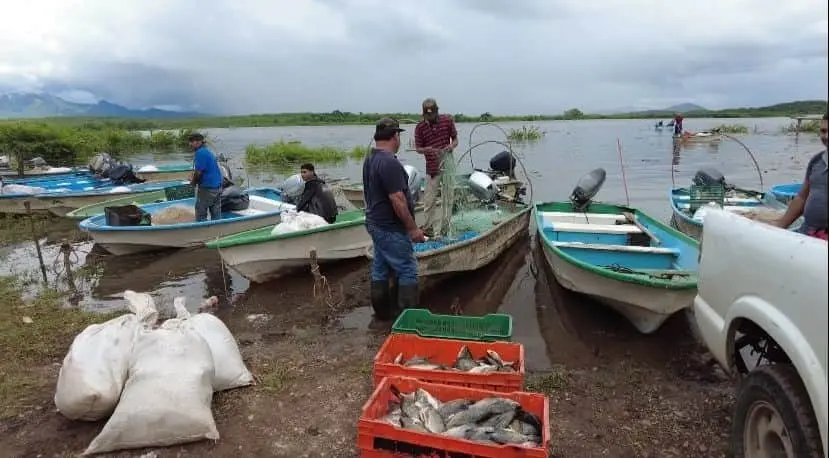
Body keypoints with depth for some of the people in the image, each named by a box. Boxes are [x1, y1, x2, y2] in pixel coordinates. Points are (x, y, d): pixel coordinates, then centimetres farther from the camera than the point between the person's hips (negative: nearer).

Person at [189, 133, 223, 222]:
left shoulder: (200, 152, -16)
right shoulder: (208, 150, 14)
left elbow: (198, 172, -18)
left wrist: (193, 182, 0)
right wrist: (194, 179, 13)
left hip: (208, 188, -9)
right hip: (218, 186, 9)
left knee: (201, 214, 1)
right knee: (216, 213, 13)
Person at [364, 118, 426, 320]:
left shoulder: (369, 159, 9)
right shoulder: (390, 163, -22)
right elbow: (397, 200, -25)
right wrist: (412, 228, -17)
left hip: (375, 223, 10)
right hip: (391, 228, -10)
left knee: (380, 269, 16)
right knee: (408, 271, -1)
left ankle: (382, 312, 27)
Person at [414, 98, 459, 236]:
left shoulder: (447, 120, -2)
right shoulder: (420, 127, -6)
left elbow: (455, 140, 6)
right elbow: (418, 148, 0)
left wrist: (450, 147, -16)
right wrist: (428, 149, -20)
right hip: (432, 168, -2)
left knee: (448, 198, 9)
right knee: (430, 199, 1)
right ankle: (428, 226, 11)